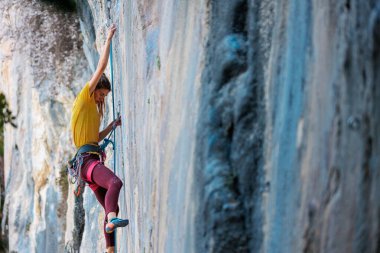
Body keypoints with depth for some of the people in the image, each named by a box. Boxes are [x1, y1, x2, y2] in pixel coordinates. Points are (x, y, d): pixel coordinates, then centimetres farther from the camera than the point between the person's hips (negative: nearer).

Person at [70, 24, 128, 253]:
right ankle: (112, 219, -57)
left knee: (111, 209, 3)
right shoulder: (84, 99, 3)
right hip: (87, 157, -9)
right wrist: (109, 39, 5)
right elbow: (101, 67, -1)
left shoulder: (93, 109, 26)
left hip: (93, 159, 9)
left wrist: (113, 126, 23)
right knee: (115, 182, -37)